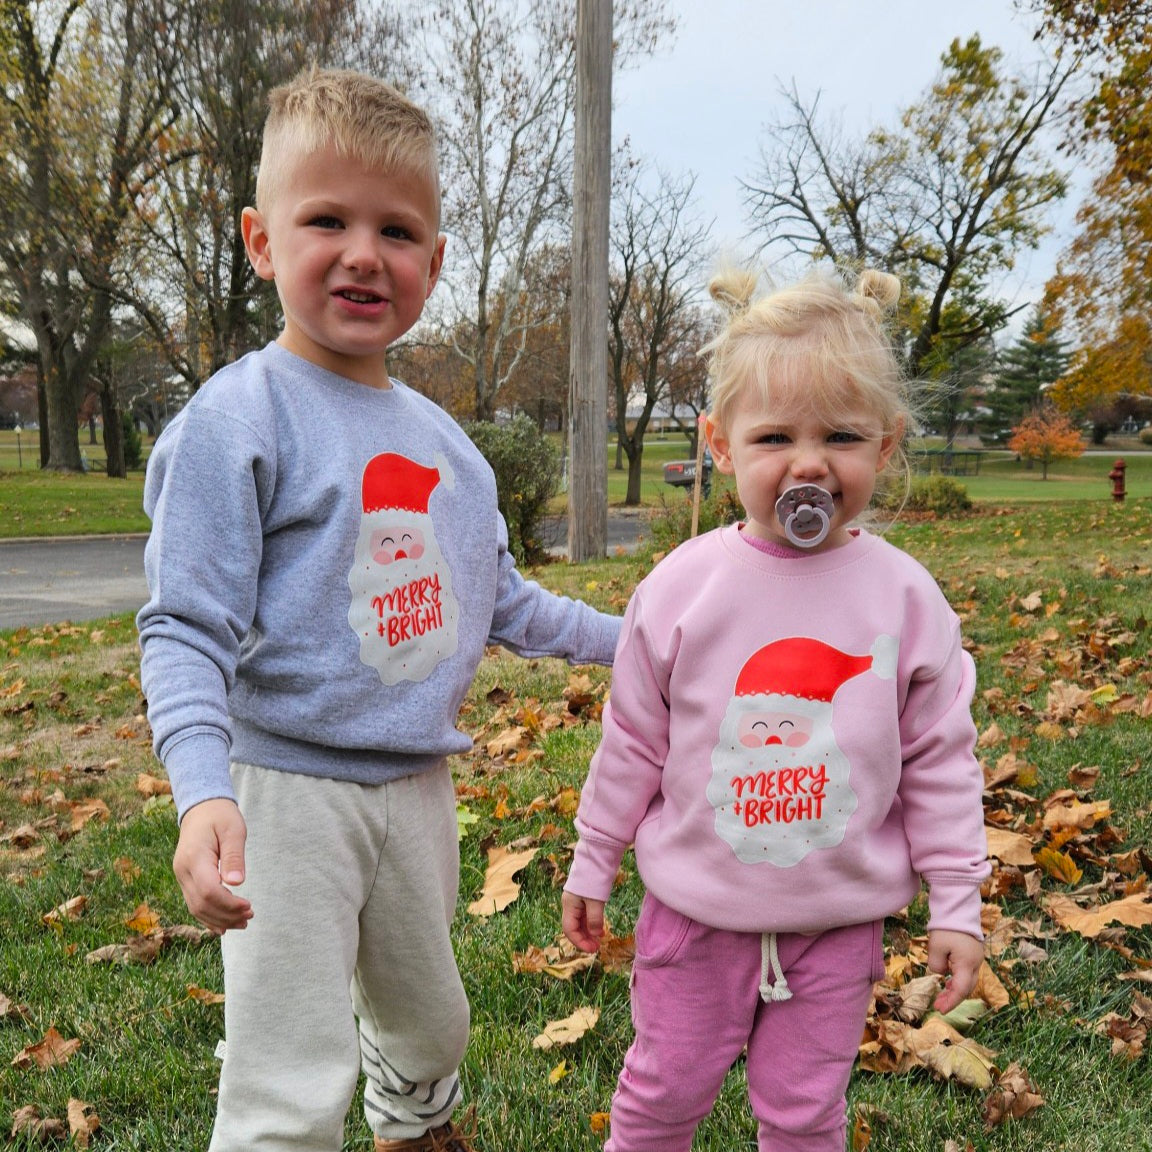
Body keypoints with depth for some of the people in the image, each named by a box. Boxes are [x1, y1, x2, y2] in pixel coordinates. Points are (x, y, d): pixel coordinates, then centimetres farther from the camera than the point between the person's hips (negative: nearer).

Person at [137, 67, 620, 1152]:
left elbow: (499, 601, 15)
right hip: (285, 790, -6)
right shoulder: (239, 416, -14)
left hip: (418, 785, 7)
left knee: (427, 1024, 26)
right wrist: (203, 790, -30)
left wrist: (630, 638, 14)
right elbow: (186, 629, -17)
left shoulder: (443, 437, 6)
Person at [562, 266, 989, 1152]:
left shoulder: (906, 597, -9)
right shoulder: (682, 588, -11)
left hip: (839, 919, 1)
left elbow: (939, 761, -1)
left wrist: (956, 903, 0)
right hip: (696, 905, 0)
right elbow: (633, 742, -2)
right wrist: (592, 866, 5)